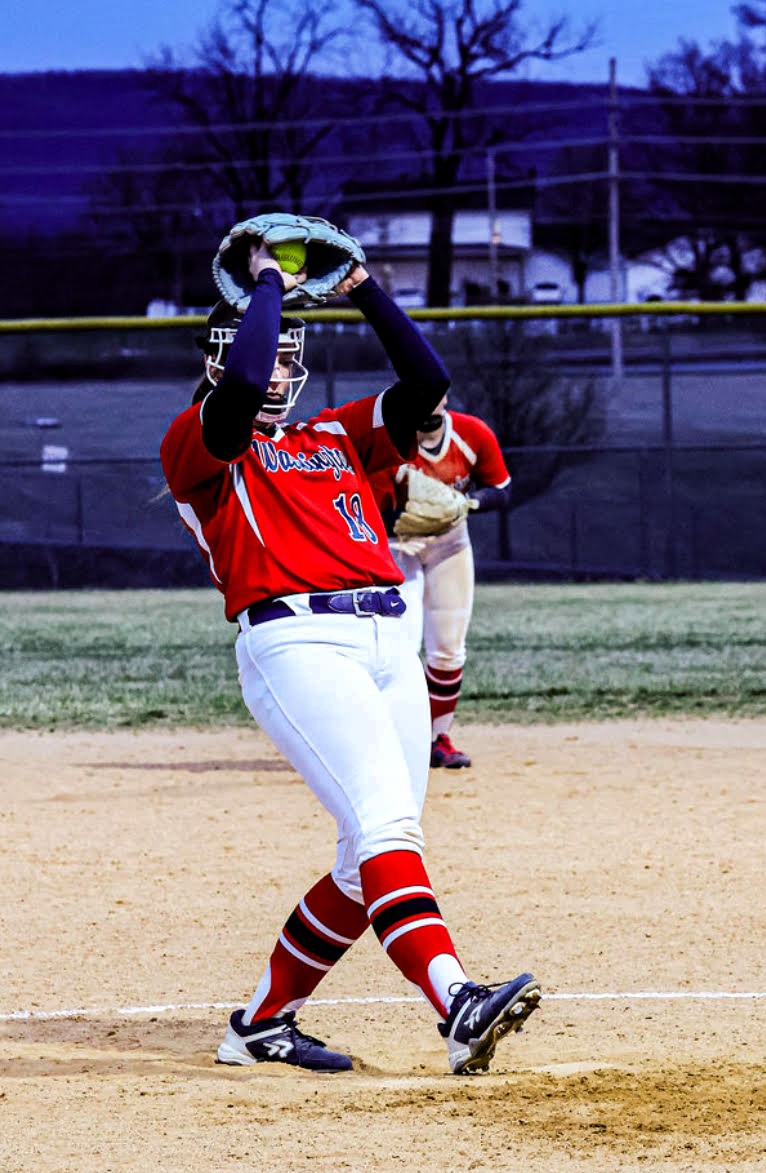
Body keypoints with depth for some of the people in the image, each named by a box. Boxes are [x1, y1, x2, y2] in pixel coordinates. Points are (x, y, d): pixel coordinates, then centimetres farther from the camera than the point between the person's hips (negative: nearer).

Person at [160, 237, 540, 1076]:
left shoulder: (337, 436, 28)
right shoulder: (196, 445, 9)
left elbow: (426, 381, 19)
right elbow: (241, 384, -12)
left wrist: (363, 291, 15)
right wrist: (267, 283, 2)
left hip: (387, 643, 7)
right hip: (295, 643, -7)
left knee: (370, 864, 3)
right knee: (385, 822, -24)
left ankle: (263, 1023, 16)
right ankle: (457, 1006, -39)